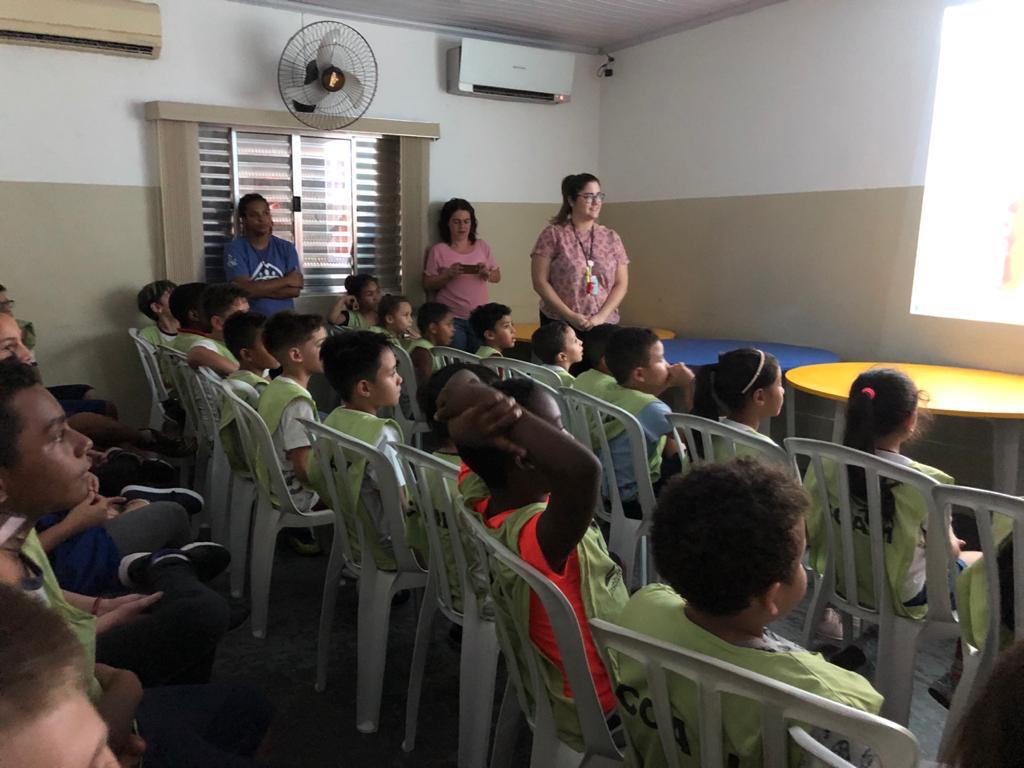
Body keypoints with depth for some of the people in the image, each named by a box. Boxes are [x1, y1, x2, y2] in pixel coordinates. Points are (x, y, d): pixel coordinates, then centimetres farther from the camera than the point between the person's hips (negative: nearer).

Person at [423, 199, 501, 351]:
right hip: (451, 319, -3)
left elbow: (497, 276, 14)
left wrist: (487, 273, -8)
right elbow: (427, 285, -1)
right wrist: (448, 275, -17)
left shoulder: (482, 246, 8)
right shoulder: (438, 250, -2)